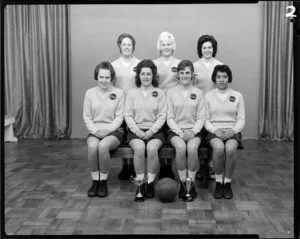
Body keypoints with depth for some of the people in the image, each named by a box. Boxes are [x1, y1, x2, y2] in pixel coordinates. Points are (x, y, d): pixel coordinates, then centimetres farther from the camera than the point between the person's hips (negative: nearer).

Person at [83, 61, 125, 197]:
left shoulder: (119, 93, 1)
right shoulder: (90, 93, 7)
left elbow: (119, 117, -2)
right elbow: (86, 116, 5)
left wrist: (107, 130, -16)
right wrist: (95, 130, -11)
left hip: (113, 131, -2)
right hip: (95, 131, 2)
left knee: (103, 146, -34)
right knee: (92, 146, -32)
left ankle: (103, 182, -16)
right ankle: (95, 181, -16)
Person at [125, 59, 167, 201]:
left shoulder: (160, 93, 9)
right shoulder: (132, 93, 12)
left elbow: (162, 116, 2)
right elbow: (128, 115, 5)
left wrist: (151, 131, -12)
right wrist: (137, 130, -11)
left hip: (154, 130, 0)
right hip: (136, 130, 1)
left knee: (152, 148, -32)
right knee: (139, 148, -32)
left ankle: (150, 183, -17)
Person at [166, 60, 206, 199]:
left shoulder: (198, 93, 9)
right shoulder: (171, 92, 7)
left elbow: (201, 117, 5)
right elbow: (170, 117, 2)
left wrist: (193, 131, -12)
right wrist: (180, 132, -12)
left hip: (193, 131, 1)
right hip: (176, 131, 0)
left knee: (192, 148, -32)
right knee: (181, 147, -33)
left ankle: (191, 182, -18)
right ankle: (183, 182, -19)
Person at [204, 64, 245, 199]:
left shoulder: (237, 96, 11)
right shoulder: (208, 96, 9)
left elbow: (241, 119, 7)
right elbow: (206, 119, 5)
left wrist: (233, 130, -13)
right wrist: (215, 130, -14)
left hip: (232, 131, 1)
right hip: (214, 131, 0)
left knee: (230, 148, -34)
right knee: (219, 148, -35)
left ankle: (227, 183, -15)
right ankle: (218, 182, -16)